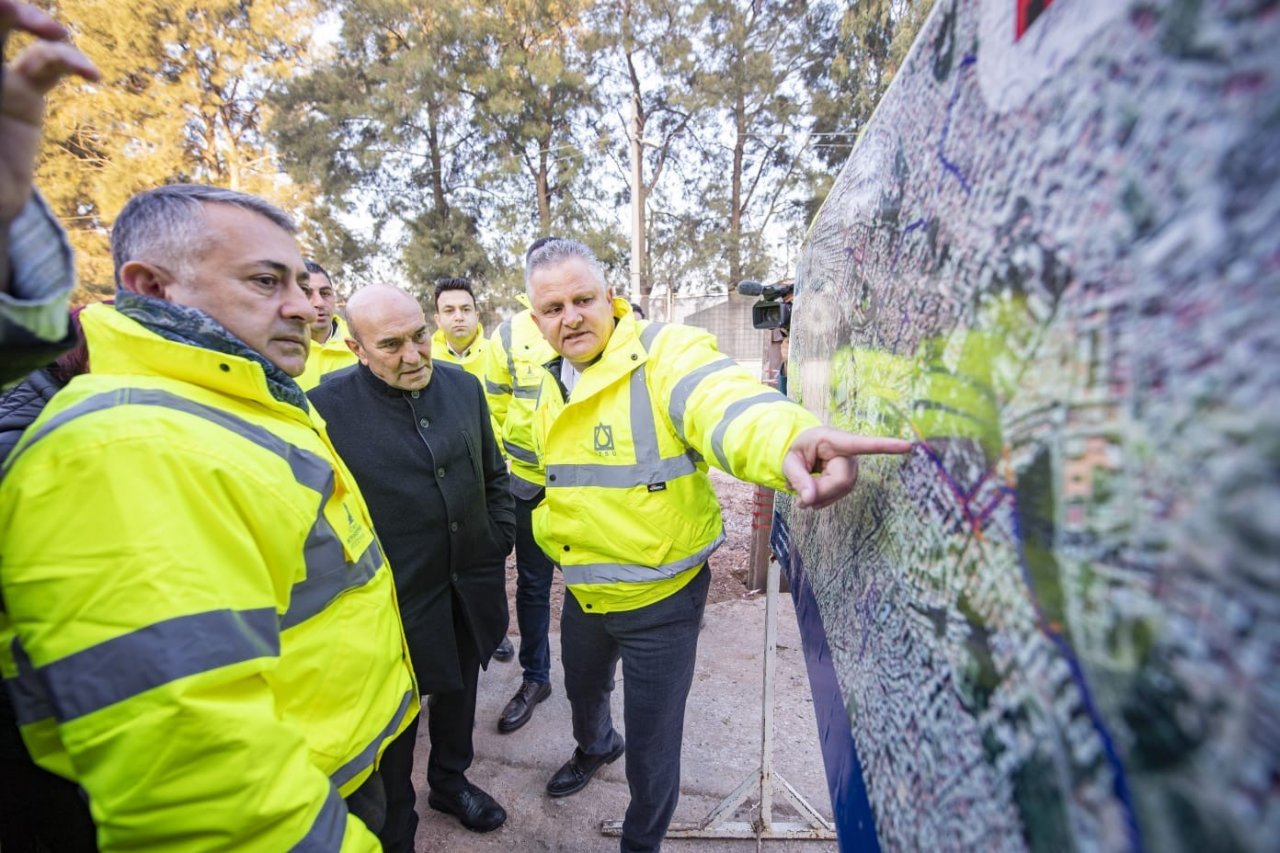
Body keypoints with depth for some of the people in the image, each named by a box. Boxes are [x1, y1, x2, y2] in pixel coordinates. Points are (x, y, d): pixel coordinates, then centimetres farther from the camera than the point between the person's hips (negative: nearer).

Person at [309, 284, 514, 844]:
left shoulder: (463, 385, -2)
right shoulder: (326, 407, -18)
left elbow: (494, 474, 8)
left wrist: (500, 541, 5)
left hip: (472, 585, 5)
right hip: (396, 602, -4)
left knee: (458, 692, 26)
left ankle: (451, 782, 53)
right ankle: (394, 834, 44)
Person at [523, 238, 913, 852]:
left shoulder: (664, 351, -21)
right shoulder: (551, 389, 3)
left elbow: (718, 399, -45)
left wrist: (785, 438, -64)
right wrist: (550, 532, 10)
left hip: (660, 598, -7)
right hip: (581, 592, 7)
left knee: (651, 750, 11)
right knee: (583, 689, 32)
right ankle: (595, 747, 68)